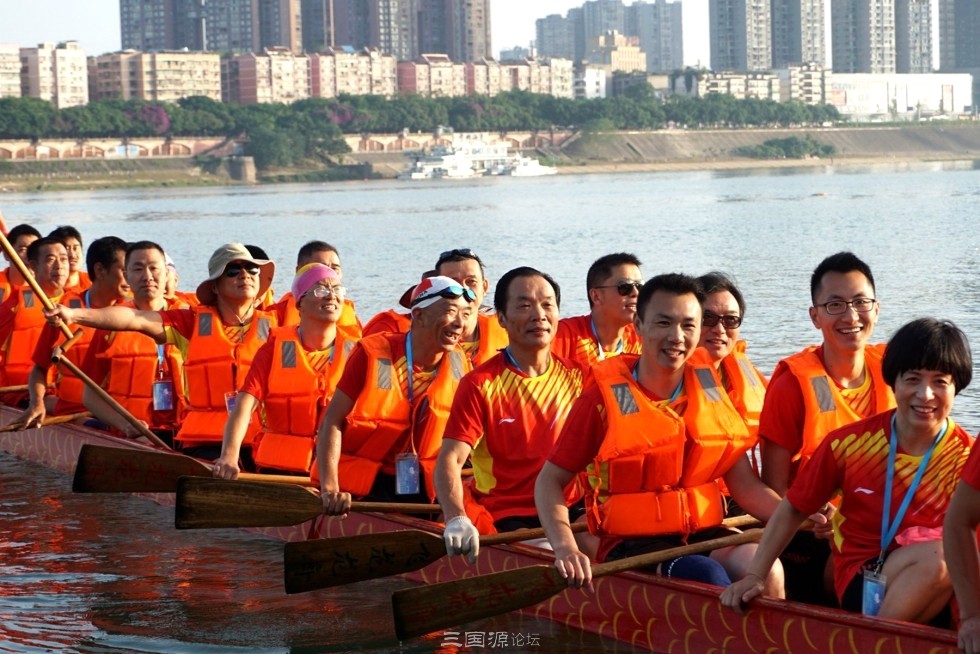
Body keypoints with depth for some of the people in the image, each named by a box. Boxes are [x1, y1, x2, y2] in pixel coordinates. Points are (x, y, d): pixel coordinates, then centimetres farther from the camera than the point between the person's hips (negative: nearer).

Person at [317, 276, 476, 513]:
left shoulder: (459, 364, 1)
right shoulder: (373, 355, -10)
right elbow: (332, 421, -12)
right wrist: (330, 489, -23)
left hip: (422, 493, 4)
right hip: (362, 489, -3)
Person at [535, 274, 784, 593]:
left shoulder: (709, 389, 10)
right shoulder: (605, 398, -4)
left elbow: (746, 486, 10)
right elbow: (549, 481, -1)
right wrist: (566, 549, -18)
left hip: (704, 534, 4)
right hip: (632, 545, -4)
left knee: (767, 571, -27)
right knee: (708, 576, -33)